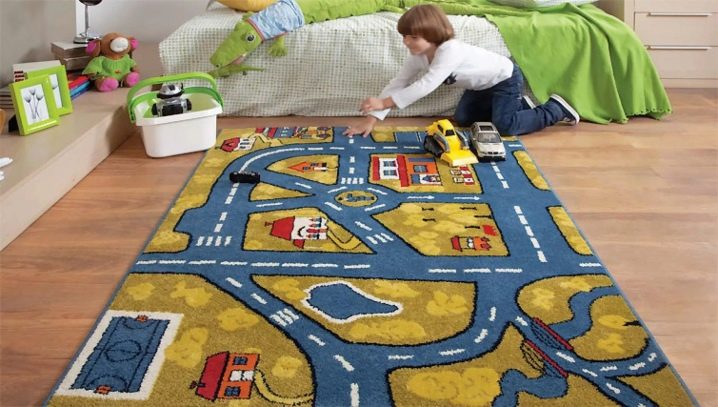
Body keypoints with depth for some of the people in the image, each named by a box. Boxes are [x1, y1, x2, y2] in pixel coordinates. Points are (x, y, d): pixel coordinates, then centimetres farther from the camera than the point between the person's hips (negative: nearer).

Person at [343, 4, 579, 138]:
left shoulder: (450, 50, -38)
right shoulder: (418, 56, -13)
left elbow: (426, 86, -45)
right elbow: (398, 83, -16)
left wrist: (384, 103, -46)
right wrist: (371, 117, -26)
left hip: (505, 78, -9)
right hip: (482, 84, 9)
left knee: (505, 126, -19)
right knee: (462, 119, 10)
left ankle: (556, 110, 5)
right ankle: (519, 105, 23)